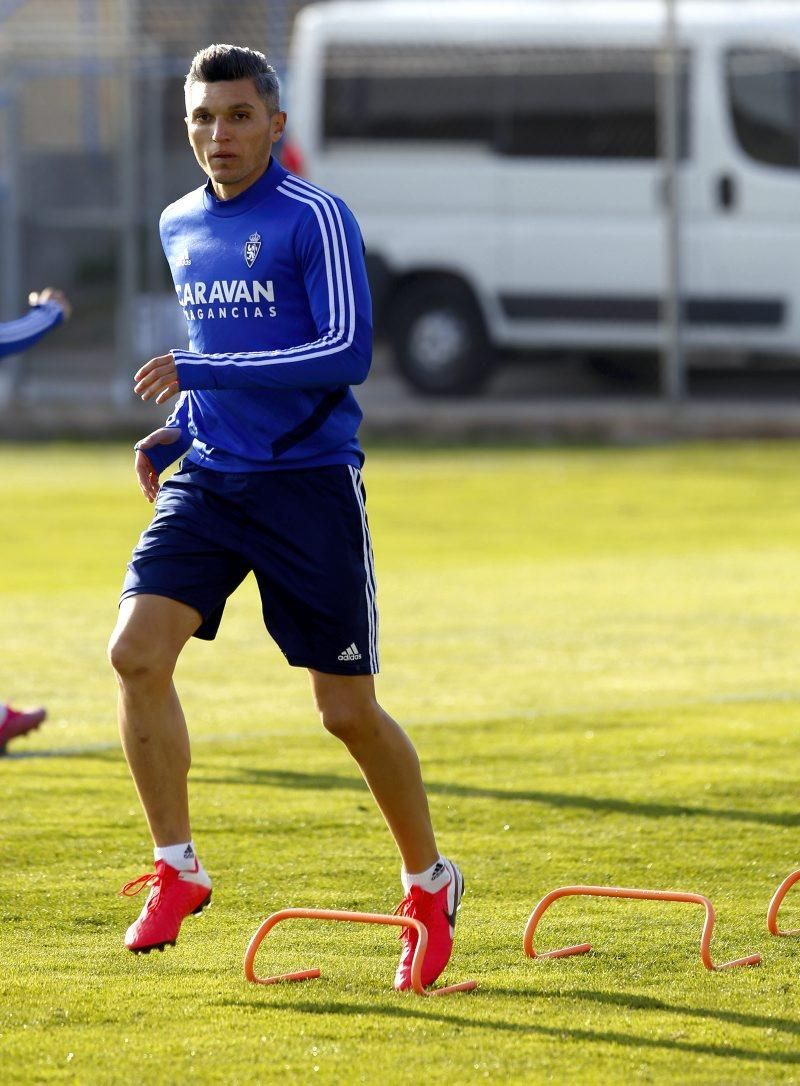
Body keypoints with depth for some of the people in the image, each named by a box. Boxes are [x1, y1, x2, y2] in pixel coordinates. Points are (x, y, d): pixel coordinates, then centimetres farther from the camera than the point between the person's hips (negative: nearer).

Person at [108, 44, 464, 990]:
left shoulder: (315, 219, -9)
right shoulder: (180, 228, 12)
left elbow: (347, 350, -19)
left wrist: (204, 371, -22)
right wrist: (176, 430, 10)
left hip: (310, 485, -5)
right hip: (209, 479, 5)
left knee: (349, 711, 0)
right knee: (137, 651, -16)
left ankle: (430, 884, 22)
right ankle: (176, 869, -3)